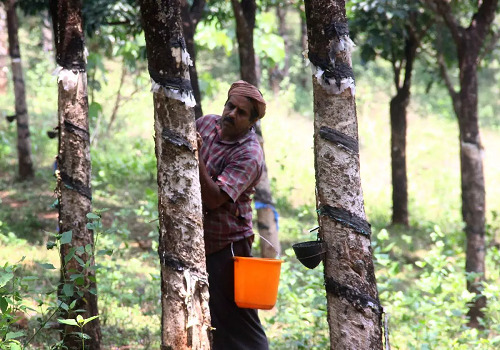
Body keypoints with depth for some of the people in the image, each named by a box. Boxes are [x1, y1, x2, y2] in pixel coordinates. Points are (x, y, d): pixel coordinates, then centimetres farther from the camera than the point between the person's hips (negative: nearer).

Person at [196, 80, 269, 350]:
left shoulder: (249, 156, -20)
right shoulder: (207, 123, 1)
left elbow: (215, 198, -28)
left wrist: (197, 159, -33)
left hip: (226, 245, -7)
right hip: (196, 239, 7)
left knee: (236, 318, -8)